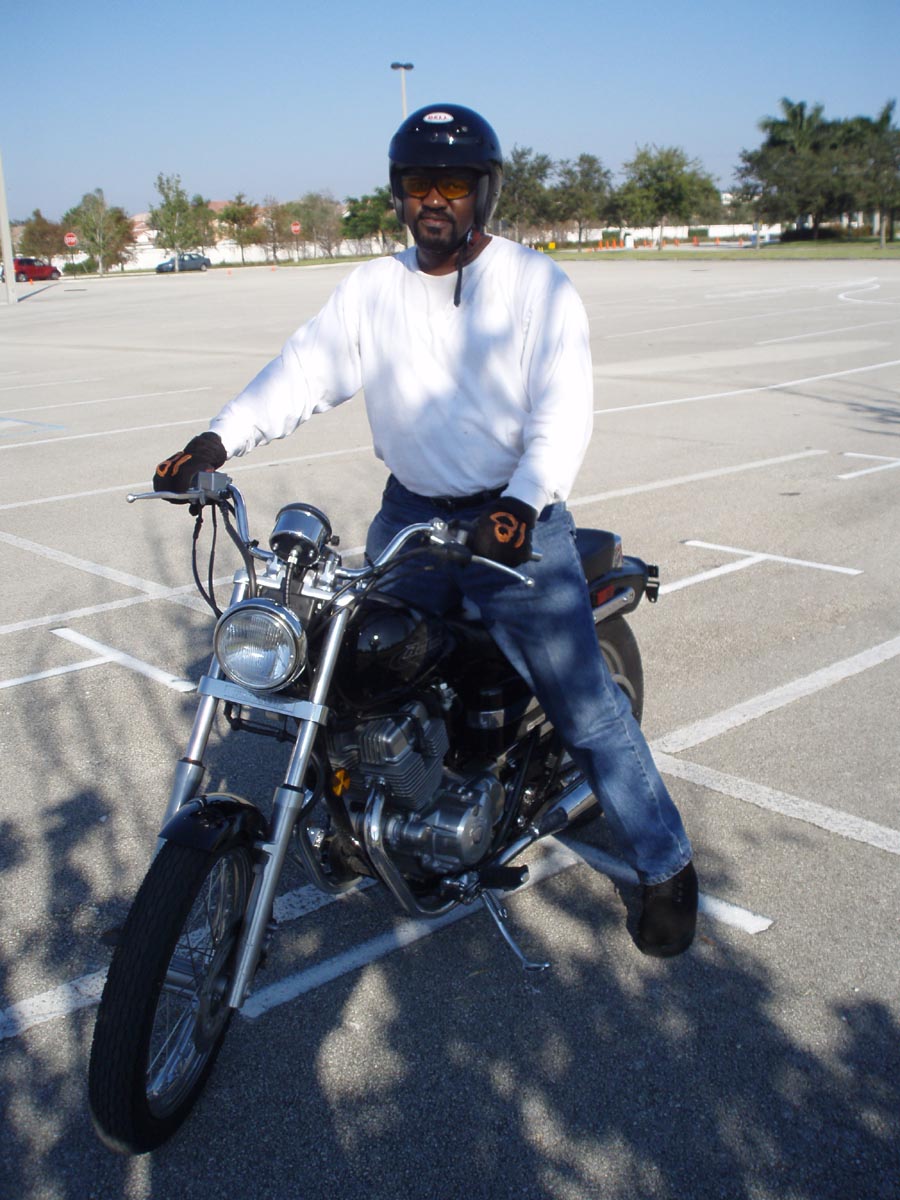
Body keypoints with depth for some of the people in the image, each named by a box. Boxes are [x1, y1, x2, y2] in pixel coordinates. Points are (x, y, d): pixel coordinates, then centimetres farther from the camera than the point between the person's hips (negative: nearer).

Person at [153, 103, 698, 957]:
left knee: (584, 703, -4)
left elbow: (564, 407, -14)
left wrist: (523, 503, -32)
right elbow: (304, 371, -4)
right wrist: (218, 439, -20)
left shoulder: (538, 286, -4)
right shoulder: (371, 290, 7)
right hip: (409, 515, 5)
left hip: (515, 522, -4)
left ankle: (666, 866, 13)